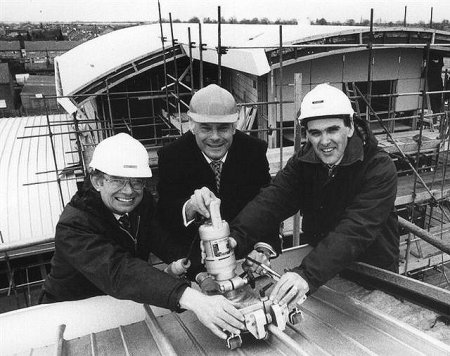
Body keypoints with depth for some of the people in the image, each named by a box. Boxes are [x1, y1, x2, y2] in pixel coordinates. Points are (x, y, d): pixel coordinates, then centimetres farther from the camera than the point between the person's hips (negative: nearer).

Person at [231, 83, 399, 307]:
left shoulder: (379, 169, -22)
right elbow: (272, 200, -17)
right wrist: (235, 236, -34)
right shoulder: (303, 161, -6)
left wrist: (308, 274, -47)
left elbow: (355, 231, -34)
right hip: (320, 268, 3)